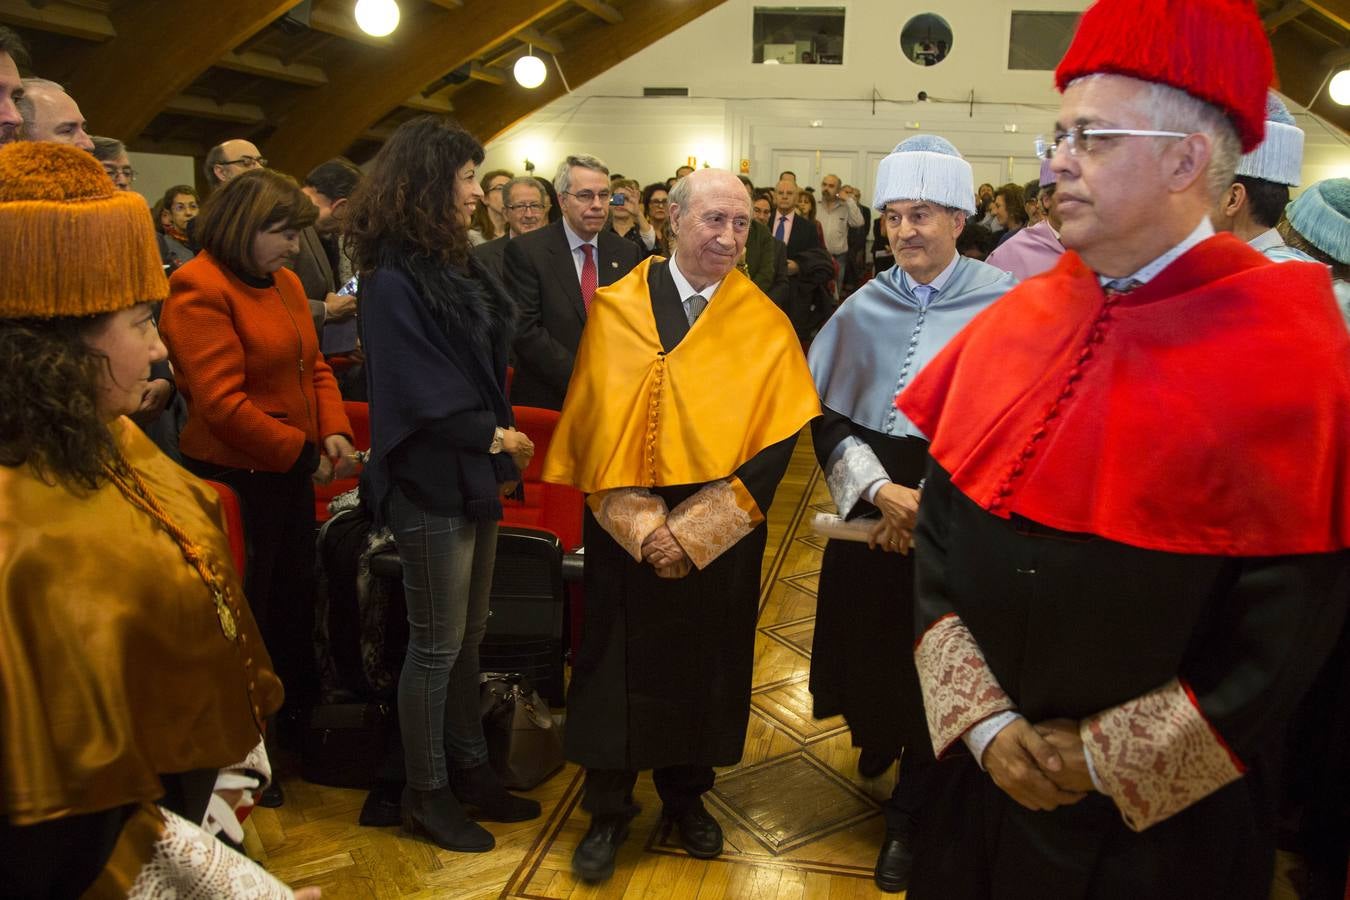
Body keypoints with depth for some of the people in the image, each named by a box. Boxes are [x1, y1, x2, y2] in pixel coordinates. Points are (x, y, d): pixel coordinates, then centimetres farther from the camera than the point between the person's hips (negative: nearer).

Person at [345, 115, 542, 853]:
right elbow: (421, 395, -20)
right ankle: (424, 794, 25)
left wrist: (502, 442, 1)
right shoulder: (392, 280, -17)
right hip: (431, 486, -8)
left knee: (468, 636, 17)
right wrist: (496, 437, -9)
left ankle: (468, 770, 34)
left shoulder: (452, 265, 9)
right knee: (437, 647, 6)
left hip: (474, 476, 8)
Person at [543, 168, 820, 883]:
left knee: (705, 664, 13)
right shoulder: (615, 308, -4)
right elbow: (596, 426, -6)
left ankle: (686, 793, 37)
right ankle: (608, 807, 29)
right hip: (625, 532, 0)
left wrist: (692, 530, -16)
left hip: (720, 541, 1)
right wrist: (642, 524, -16)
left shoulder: (765, 325, -3)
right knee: (620, 662, 9)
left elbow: (774, 441, -9)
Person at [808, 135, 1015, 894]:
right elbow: (828, 414, 1)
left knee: (933, 662, 7)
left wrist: (931, 502, -14)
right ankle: (879, 736, 48)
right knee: (868, 642, 14)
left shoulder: (1001, 304, -8)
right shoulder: (864, 308, 2)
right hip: (871, 510, 3)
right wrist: (879, 489, -12)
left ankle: (910, 811, 28)